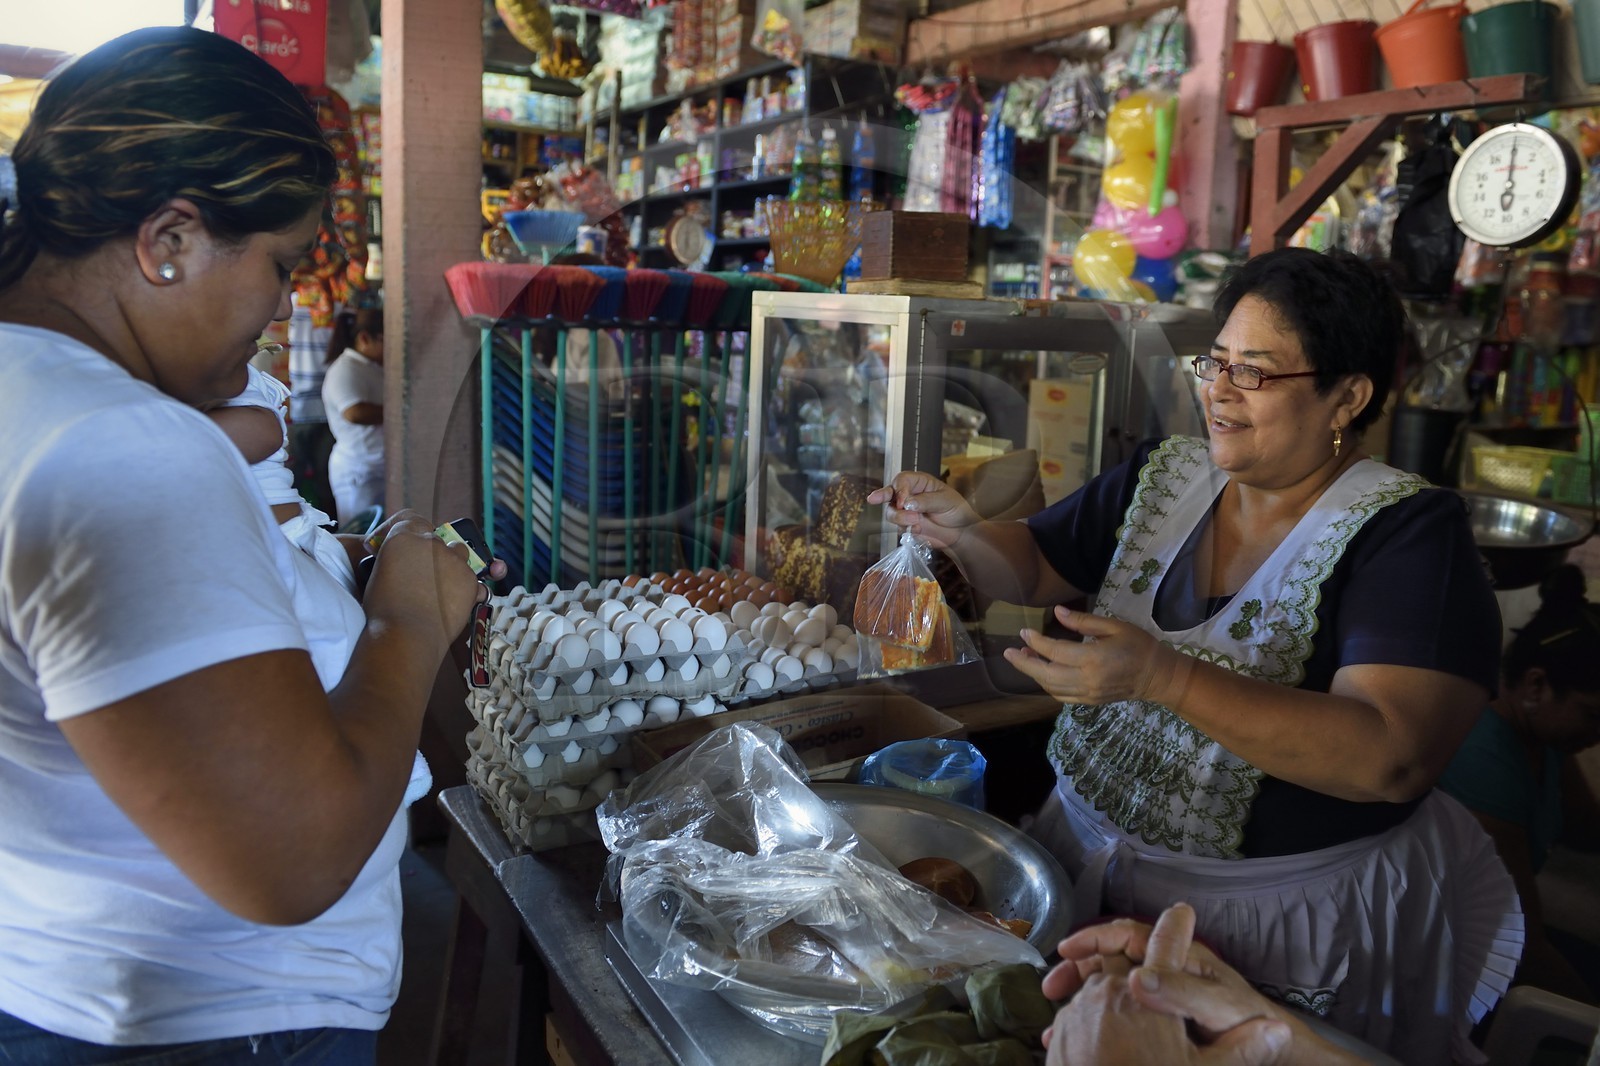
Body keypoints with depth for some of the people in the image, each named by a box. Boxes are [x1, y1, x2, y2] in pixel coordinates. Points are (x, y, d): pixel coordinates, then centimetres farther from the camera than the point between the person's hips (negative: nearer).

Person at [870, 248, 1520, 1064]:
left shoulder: (1408, 533, -18)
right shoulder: (1162, 477, 0)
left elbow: (1391, 758, -29)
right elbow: (1031, 568, 8)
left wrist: (1164, 678, -37)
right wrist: (963, 531, -15)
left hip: (1286, 915, -5)